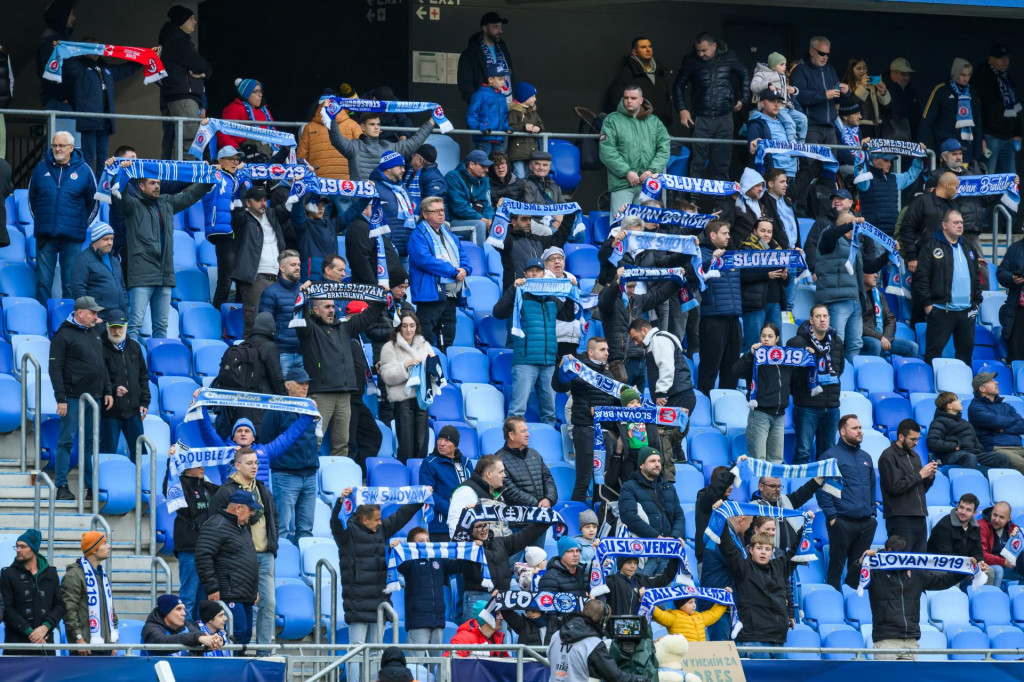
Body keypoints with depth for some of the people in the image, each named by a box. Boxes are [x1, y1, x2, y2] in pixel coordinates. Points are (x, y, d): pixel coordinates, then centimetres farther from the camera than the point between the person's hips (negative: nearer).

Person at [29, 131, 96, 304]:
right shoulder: (41, 168, 6)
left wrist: (82, 225, 8)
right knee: (43, 282, 1)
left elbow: (94, 202, 10)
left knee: (70, 284, 2)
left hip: (72, 237, -2)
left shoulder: (83, 170, 1)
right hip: (45, 236, 2)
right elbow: (31, 197, 18)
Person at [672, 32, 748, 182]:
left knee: (722, 163, 4)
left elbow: (745, 75, 18)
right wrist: (682, 109, 1)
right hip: (701, 119, -1)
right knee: (697, 162, -6)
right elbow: (678, 85, 10)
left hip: (724, 118, 1)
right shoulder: (691, 61, 1)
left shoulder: (729, 58, 3)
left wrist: (743, 99, 12)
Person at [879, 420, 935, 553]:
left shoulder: (914, 456, 20)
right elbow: (895, 487, -15)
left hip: (920, 518, 7)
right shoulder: (889, 456, -4)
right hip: (901, 519, -7)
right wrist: (920, 475, -10)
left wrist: (930, 477, 3)